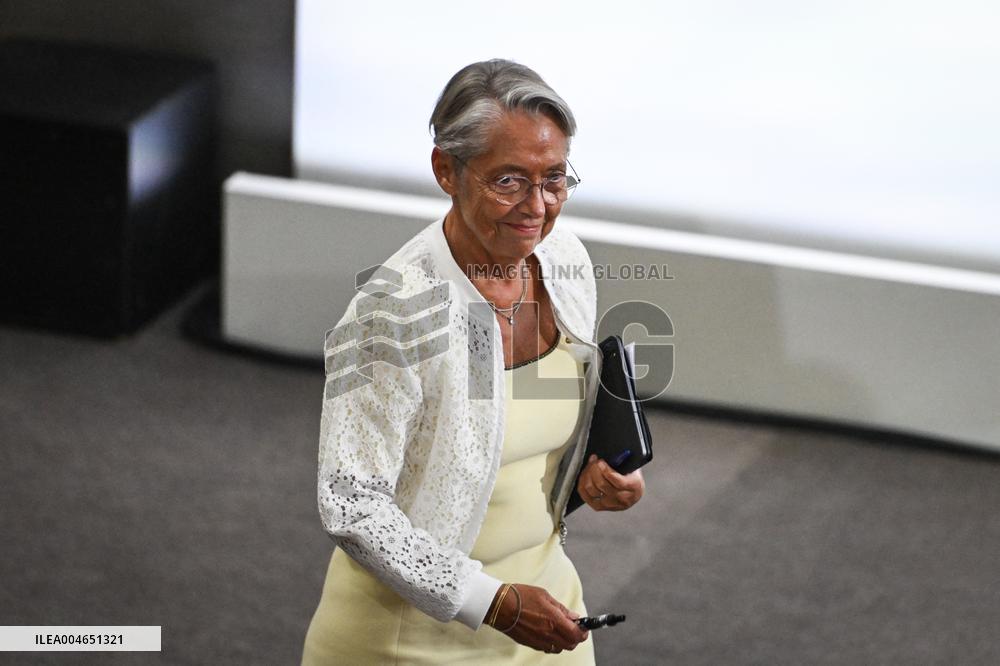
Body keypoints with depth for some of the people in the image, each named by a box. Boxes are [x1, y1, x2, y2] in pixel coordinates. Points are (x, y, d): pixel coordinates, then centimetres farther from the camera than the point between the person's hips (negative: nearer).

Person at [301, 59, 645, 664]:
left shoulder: (566, 262, -4)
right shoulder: (392, 312, -25)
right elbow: (351, 510, -24)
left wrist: (606, 467, -7)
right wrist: (494, 603, -25)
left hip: (543, 589, 6)